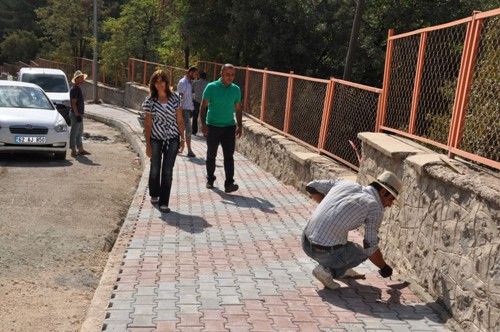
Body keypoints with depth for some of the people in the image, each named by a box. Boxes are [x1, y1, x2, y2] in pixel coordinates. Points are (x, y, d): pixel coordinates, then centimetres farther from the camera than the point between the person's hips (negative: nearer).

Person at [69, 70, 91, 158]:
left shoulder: (78, 88, 15)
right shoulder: (74, 89, -15)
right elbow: (73, 103, -20)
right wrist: (77, 115, -23)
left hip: (79, 114, 10)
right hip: (76, 114, -10)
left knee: (79, 133, 16)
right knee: (74, 133, -4)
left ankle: (80, 149, 24)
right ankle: (73, 151, 0)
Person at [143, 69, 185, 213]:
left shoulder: (175, 97, -1)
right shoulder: (150, 101, -4)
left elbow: (179, 119, 4)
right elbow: (147, 123, -3)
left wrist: (182, 137, 3)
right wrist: (148, 144, -5)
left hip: (172, 138, 0)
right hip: (156, 138, 0)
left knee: (167, 171, -2)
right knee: (155, 169, 13)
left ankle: (163, 202, 4)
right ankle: (154, 195, 38)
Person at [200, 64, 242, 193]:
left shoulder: (236, 89, 4)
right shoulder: (211, 87, -5)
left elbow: (238, 109, 10)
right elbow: (203, 106, -3)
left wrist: (239, 126, 5)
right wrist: (203, 123, -12)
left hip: (229, 127, 2)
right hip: (213, 126, -1)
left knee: (229, 156, -5)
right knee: (211, 155, 11)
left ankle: (229, 184, -7)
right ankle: (210, 179, 28)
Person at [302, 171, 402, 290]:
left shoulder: (346, 183, 13)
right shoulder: (376, 209, -2)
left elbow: (311, 187, 20)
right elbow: (371, 248, 0)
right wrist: (384, 267, 19)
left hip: (306, 243, 6)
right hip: (327, 252, -6)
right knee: (362, 252, 24)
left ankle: (342, 270, 31)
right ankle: (327, 270, 2)